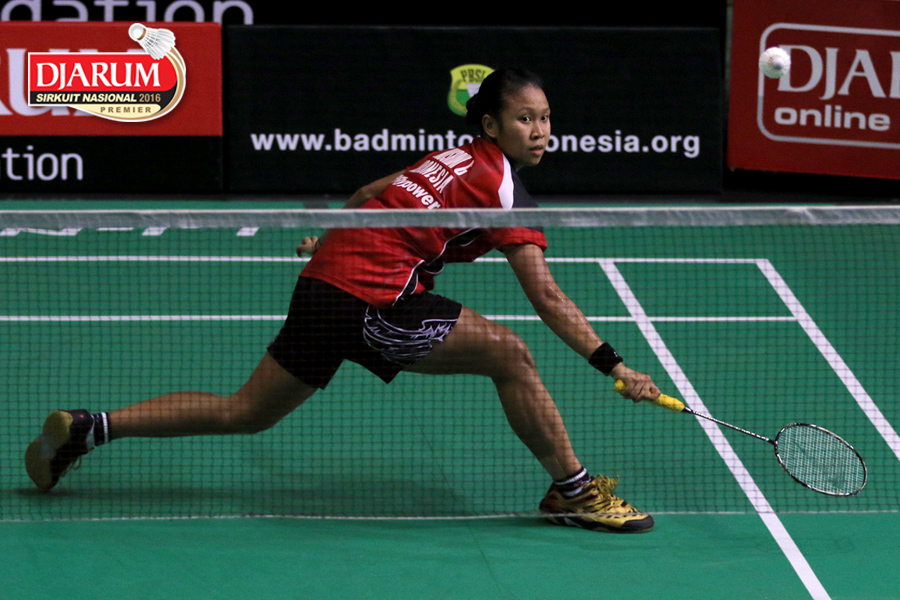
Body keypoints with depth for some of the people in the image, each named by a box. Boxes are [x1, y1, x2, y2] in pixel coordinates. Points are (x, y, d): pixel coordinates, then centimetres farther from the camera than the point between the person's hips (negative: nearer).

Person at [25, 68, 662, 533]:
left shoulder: (455, 158, 16)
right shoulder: (505, 188, -10)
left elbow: (368, 195, 29)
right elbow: (546, 296, -16)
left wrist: (326, 239, 45)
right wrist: (614, 365, -17)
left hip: (324, 281, 9)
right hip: (371, 302, -9)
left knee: (244, 413, 16)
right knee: (509, 355, -10)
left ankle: (88, 426, 17)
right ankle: (574, 490, -3)